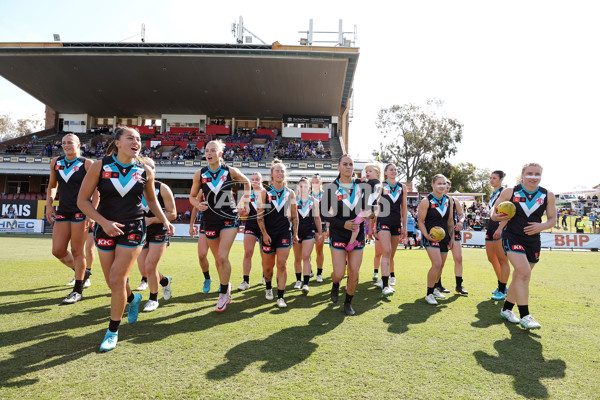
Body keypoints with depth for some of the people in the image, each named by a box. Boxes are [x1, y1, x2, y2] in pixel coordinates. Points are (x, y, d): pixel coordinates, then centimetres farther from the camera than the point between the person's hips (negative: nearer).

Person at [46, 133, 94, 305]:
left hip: (81, 212, -6)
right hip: (63, 211, 6)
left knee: (76, 251, -2)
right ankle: (82, 272, 30)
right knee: (58, 251, 4)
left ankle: (77, 291, 11)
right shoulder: (55, 162, 10)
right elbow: (52, 186, 21)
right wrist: (49, 205, 8)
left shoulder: (87, 164, -5)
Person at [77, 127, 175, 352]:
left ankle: (113, 332, 12)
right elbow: (82, 200, -4)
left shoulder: (145, 171, -3)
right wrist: (104, 222, -16)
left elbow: (151, 200, 13)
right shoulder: (100, 166, -7)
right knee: (112, 283, 10)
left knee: (117, 280, -6)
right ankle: (133, 299, 45)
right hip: (106, 229, 1)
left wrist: (165, 222, 3)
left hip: (133, 230, -1)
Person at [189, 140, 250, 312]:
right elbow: (192, 196, 9)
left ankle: (224, 293, 3)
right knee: (218, 259, 12)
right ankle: (226, 286, 35)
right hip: (210, 220, 3)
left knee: (223, 257, -14)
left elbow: (246, 182, 14)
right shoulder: (199, 174, -1)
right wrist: (198, 205, -12)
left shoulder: (230, 171, -4)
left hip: (229, 218, -2)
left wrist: (245, 201, 6)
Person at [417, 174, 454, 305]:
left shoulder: (448, 201, 9)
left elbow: (450, 220, 17)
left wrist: (452, 236, 13)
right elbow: (421, 221, -8)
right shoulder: (426, 201, -9)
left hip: (444, 236, 6)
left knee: (440, 266, 13)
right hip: (431, 237, -6)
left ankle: (435, 289, 34)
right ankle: (429, 294, -5)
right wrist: (426, 235, -22)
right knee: (437, 264, -19)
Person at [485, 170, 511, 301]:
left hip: (501, 227, -9)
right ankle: (501, 286, 27)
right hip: (491, 226, 9)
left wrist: (500, 228, -28)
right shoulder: (492, 194, 19)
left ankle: (502, 291, 2)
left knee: (502, 260, -4)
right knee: (492, 258, 13)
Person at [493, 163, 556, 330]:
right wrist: (496, 217, -23)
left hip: (533, 241, 4)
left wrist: (542, 226, -14)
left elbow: (552, 218, 7)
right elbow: (494, 213, 1)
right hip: (513, 238, -4)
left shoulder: (547, 196, 1)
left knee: (519, 277, 12)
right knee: (524, 273, -20)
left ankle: (506, 309, 29)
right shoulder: (509, 192, -6)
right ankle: (525, 316, -11)